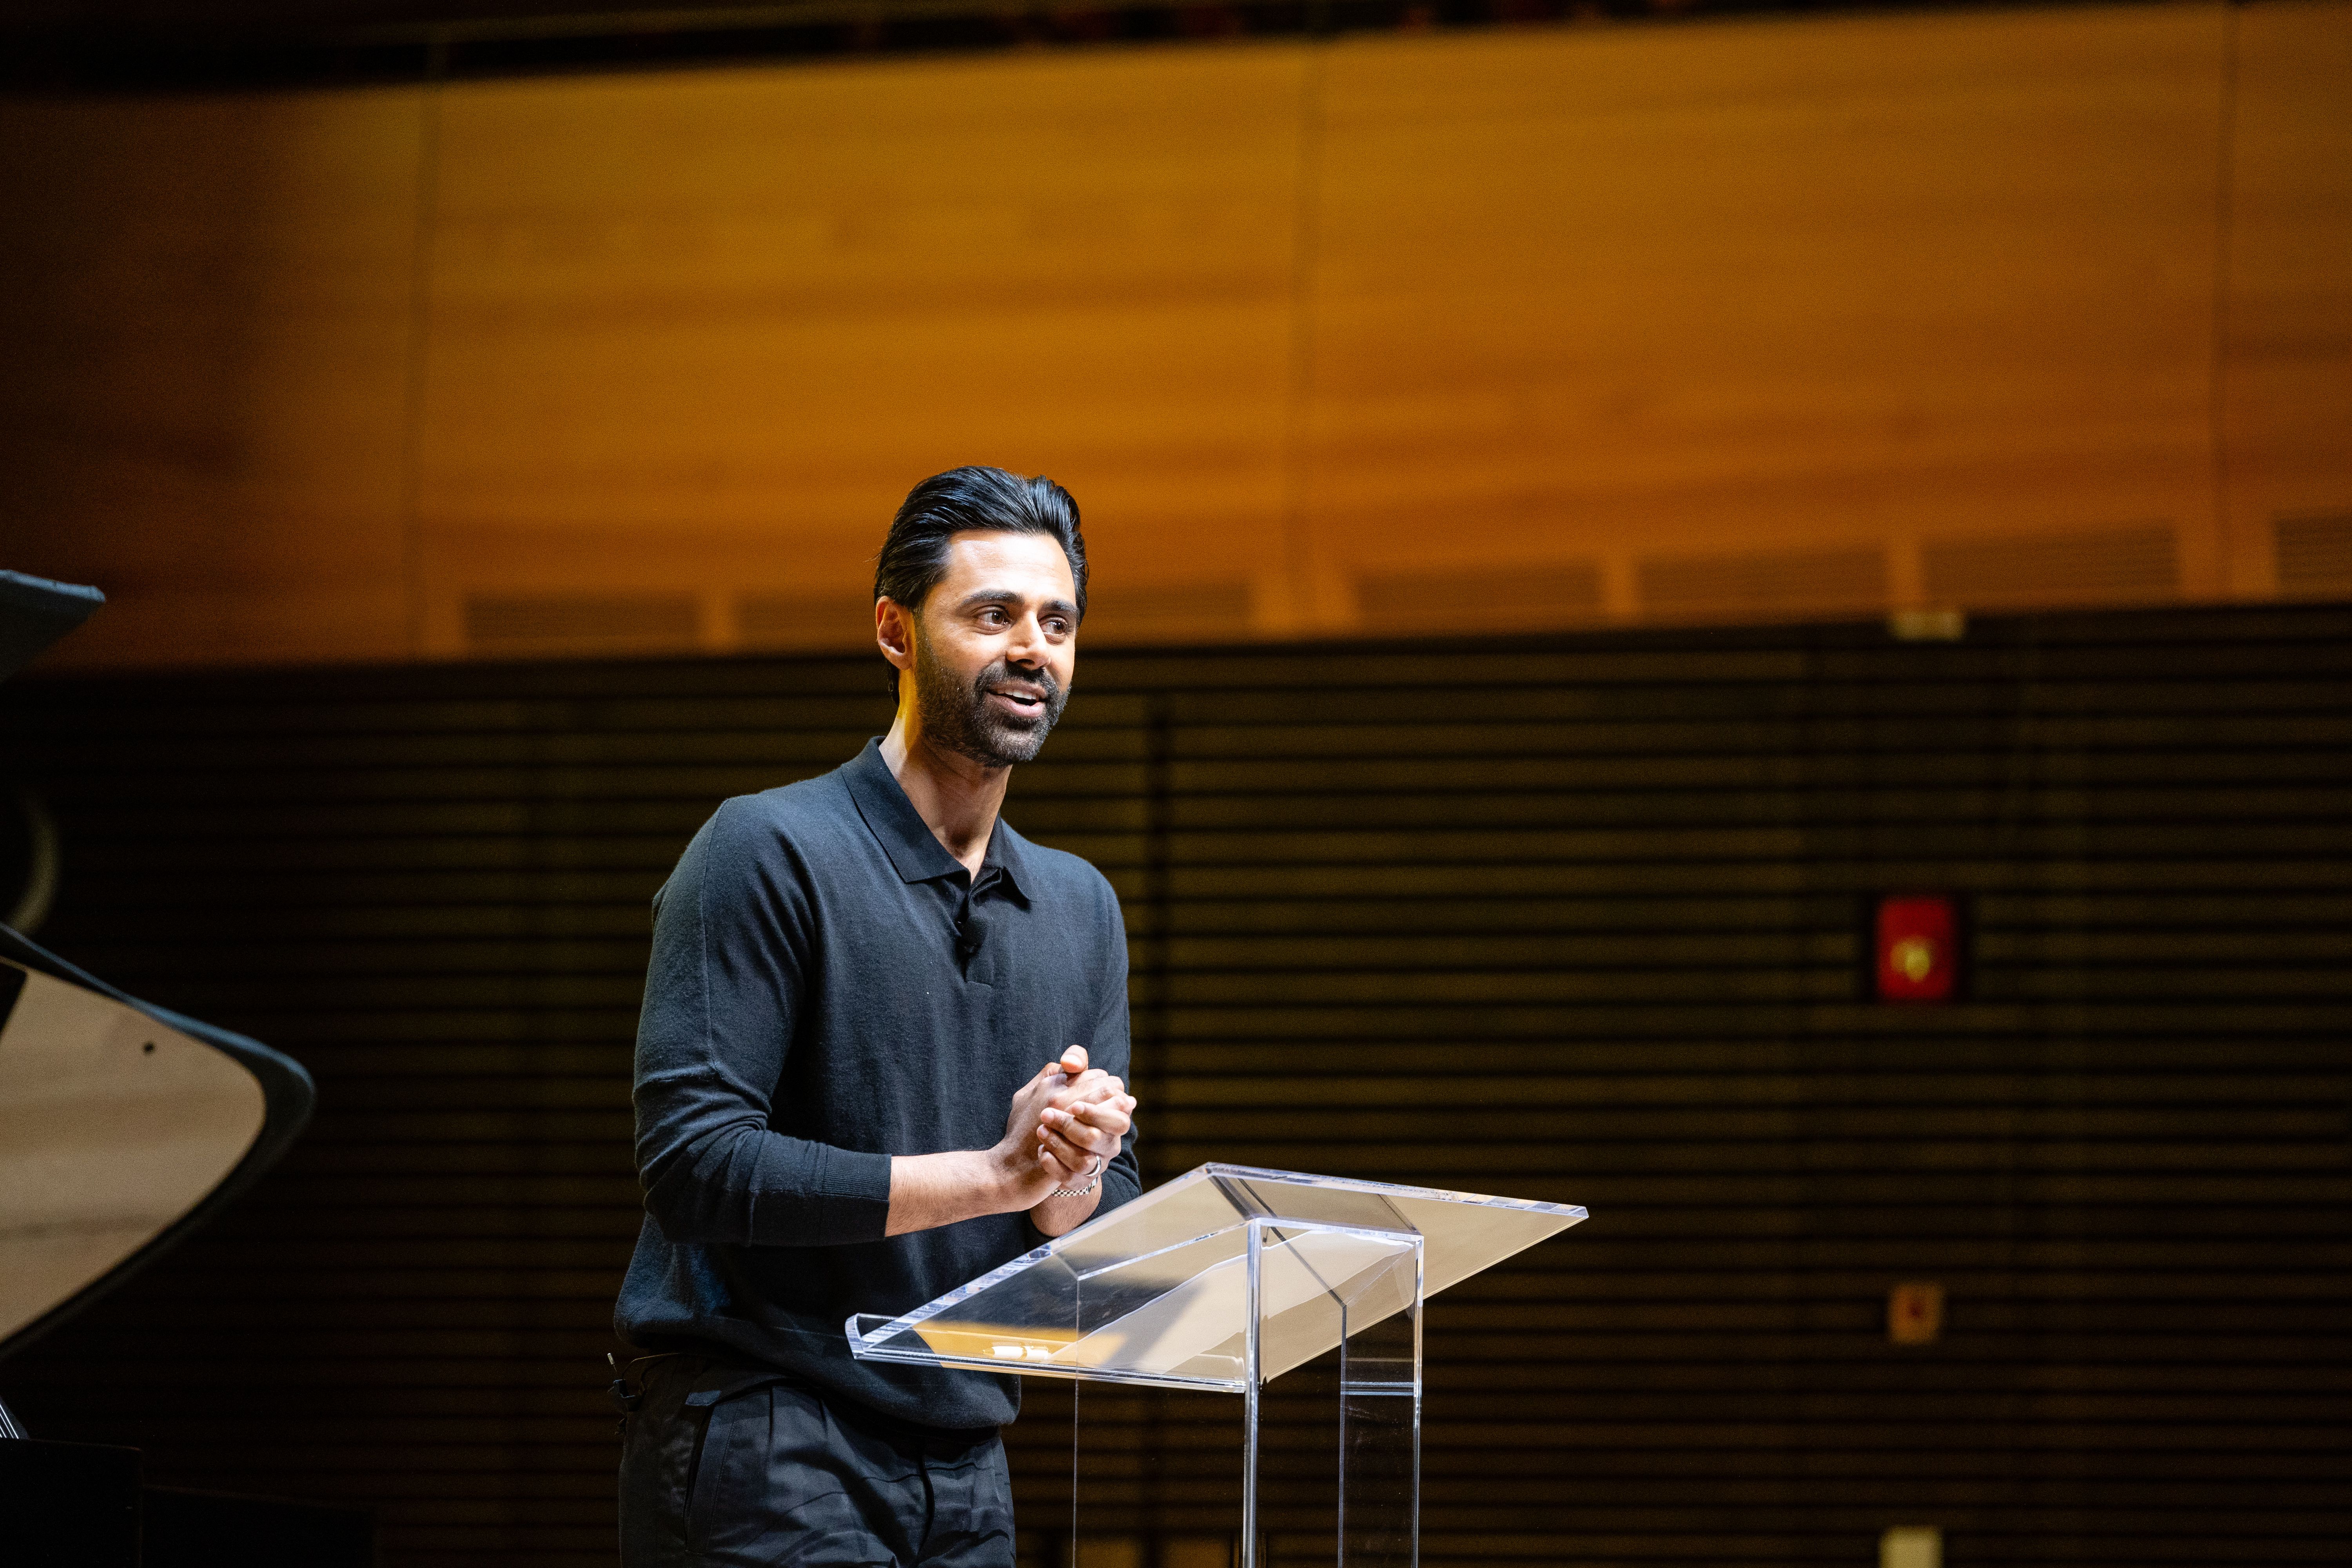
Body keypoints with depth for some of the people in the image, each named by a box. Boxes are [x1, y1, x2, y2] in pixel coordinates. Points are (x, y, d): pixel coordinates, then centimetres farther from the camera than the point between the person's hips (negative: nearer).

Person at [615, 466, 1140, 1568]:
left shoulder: (1079, 908, 15)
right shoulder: (767, 851, -7)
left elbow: (1114, 1235, 15)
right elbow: (694, 1160, -17)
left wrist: (1067, 1182, -10)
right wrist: (993, 1172, -17)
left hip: (965, 1474, 7)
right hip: (761, 1446, -7)